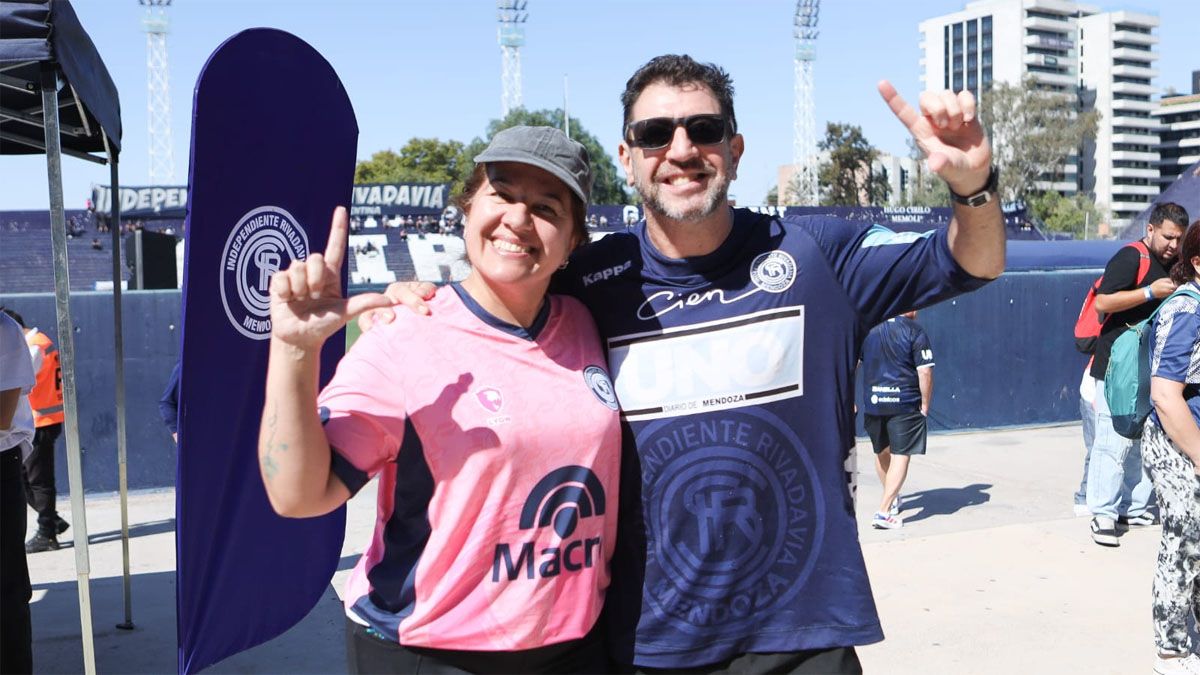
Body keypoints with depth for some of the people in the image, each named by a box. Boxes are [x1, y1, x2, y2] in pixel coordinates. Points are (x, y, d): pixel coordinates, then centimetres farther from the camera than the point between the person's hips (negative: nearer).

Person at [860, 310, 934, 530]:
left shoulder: (868, 328, 7)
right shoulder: (915, 331, -6)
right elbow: (925, 372, -12)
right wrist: (925, 405, -3)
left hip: (873, 402, 5)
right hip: (905, 403, -5)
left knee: (881, 452, 21)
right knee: (900, 456, -1)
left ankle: (892, 498, 41)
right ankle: (884, 511, -10)